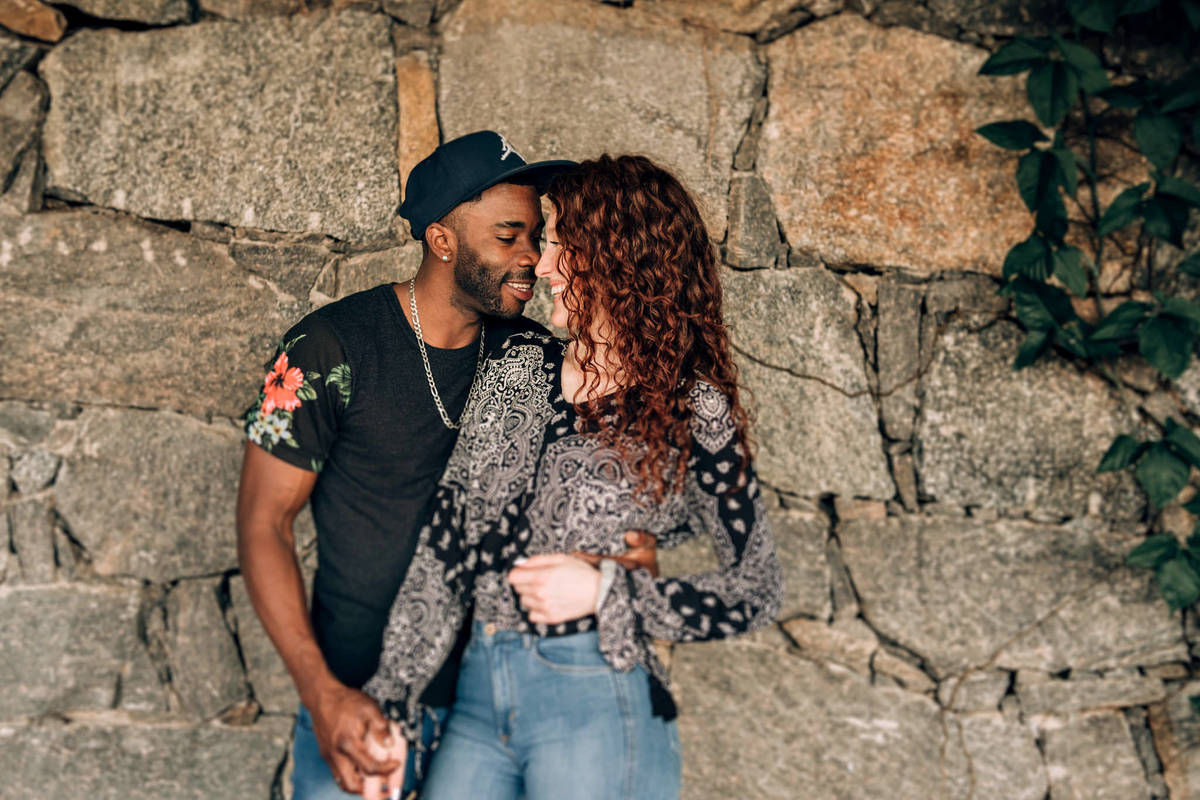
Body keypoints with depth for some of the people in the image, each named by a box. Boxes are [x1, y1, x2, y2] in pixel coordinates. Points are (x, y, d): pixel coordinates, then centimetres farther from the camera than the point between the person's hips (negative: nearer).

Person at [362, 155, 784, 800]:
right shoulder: (517, 365, 7)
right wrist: (393, 699, -2)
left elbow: (756, 592, -2)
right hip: (478, 690, 5)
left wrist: (603, 591, -13)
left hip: (596, 704, -4)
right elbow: (442, 542, 4)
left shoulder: (692, 412, -6)